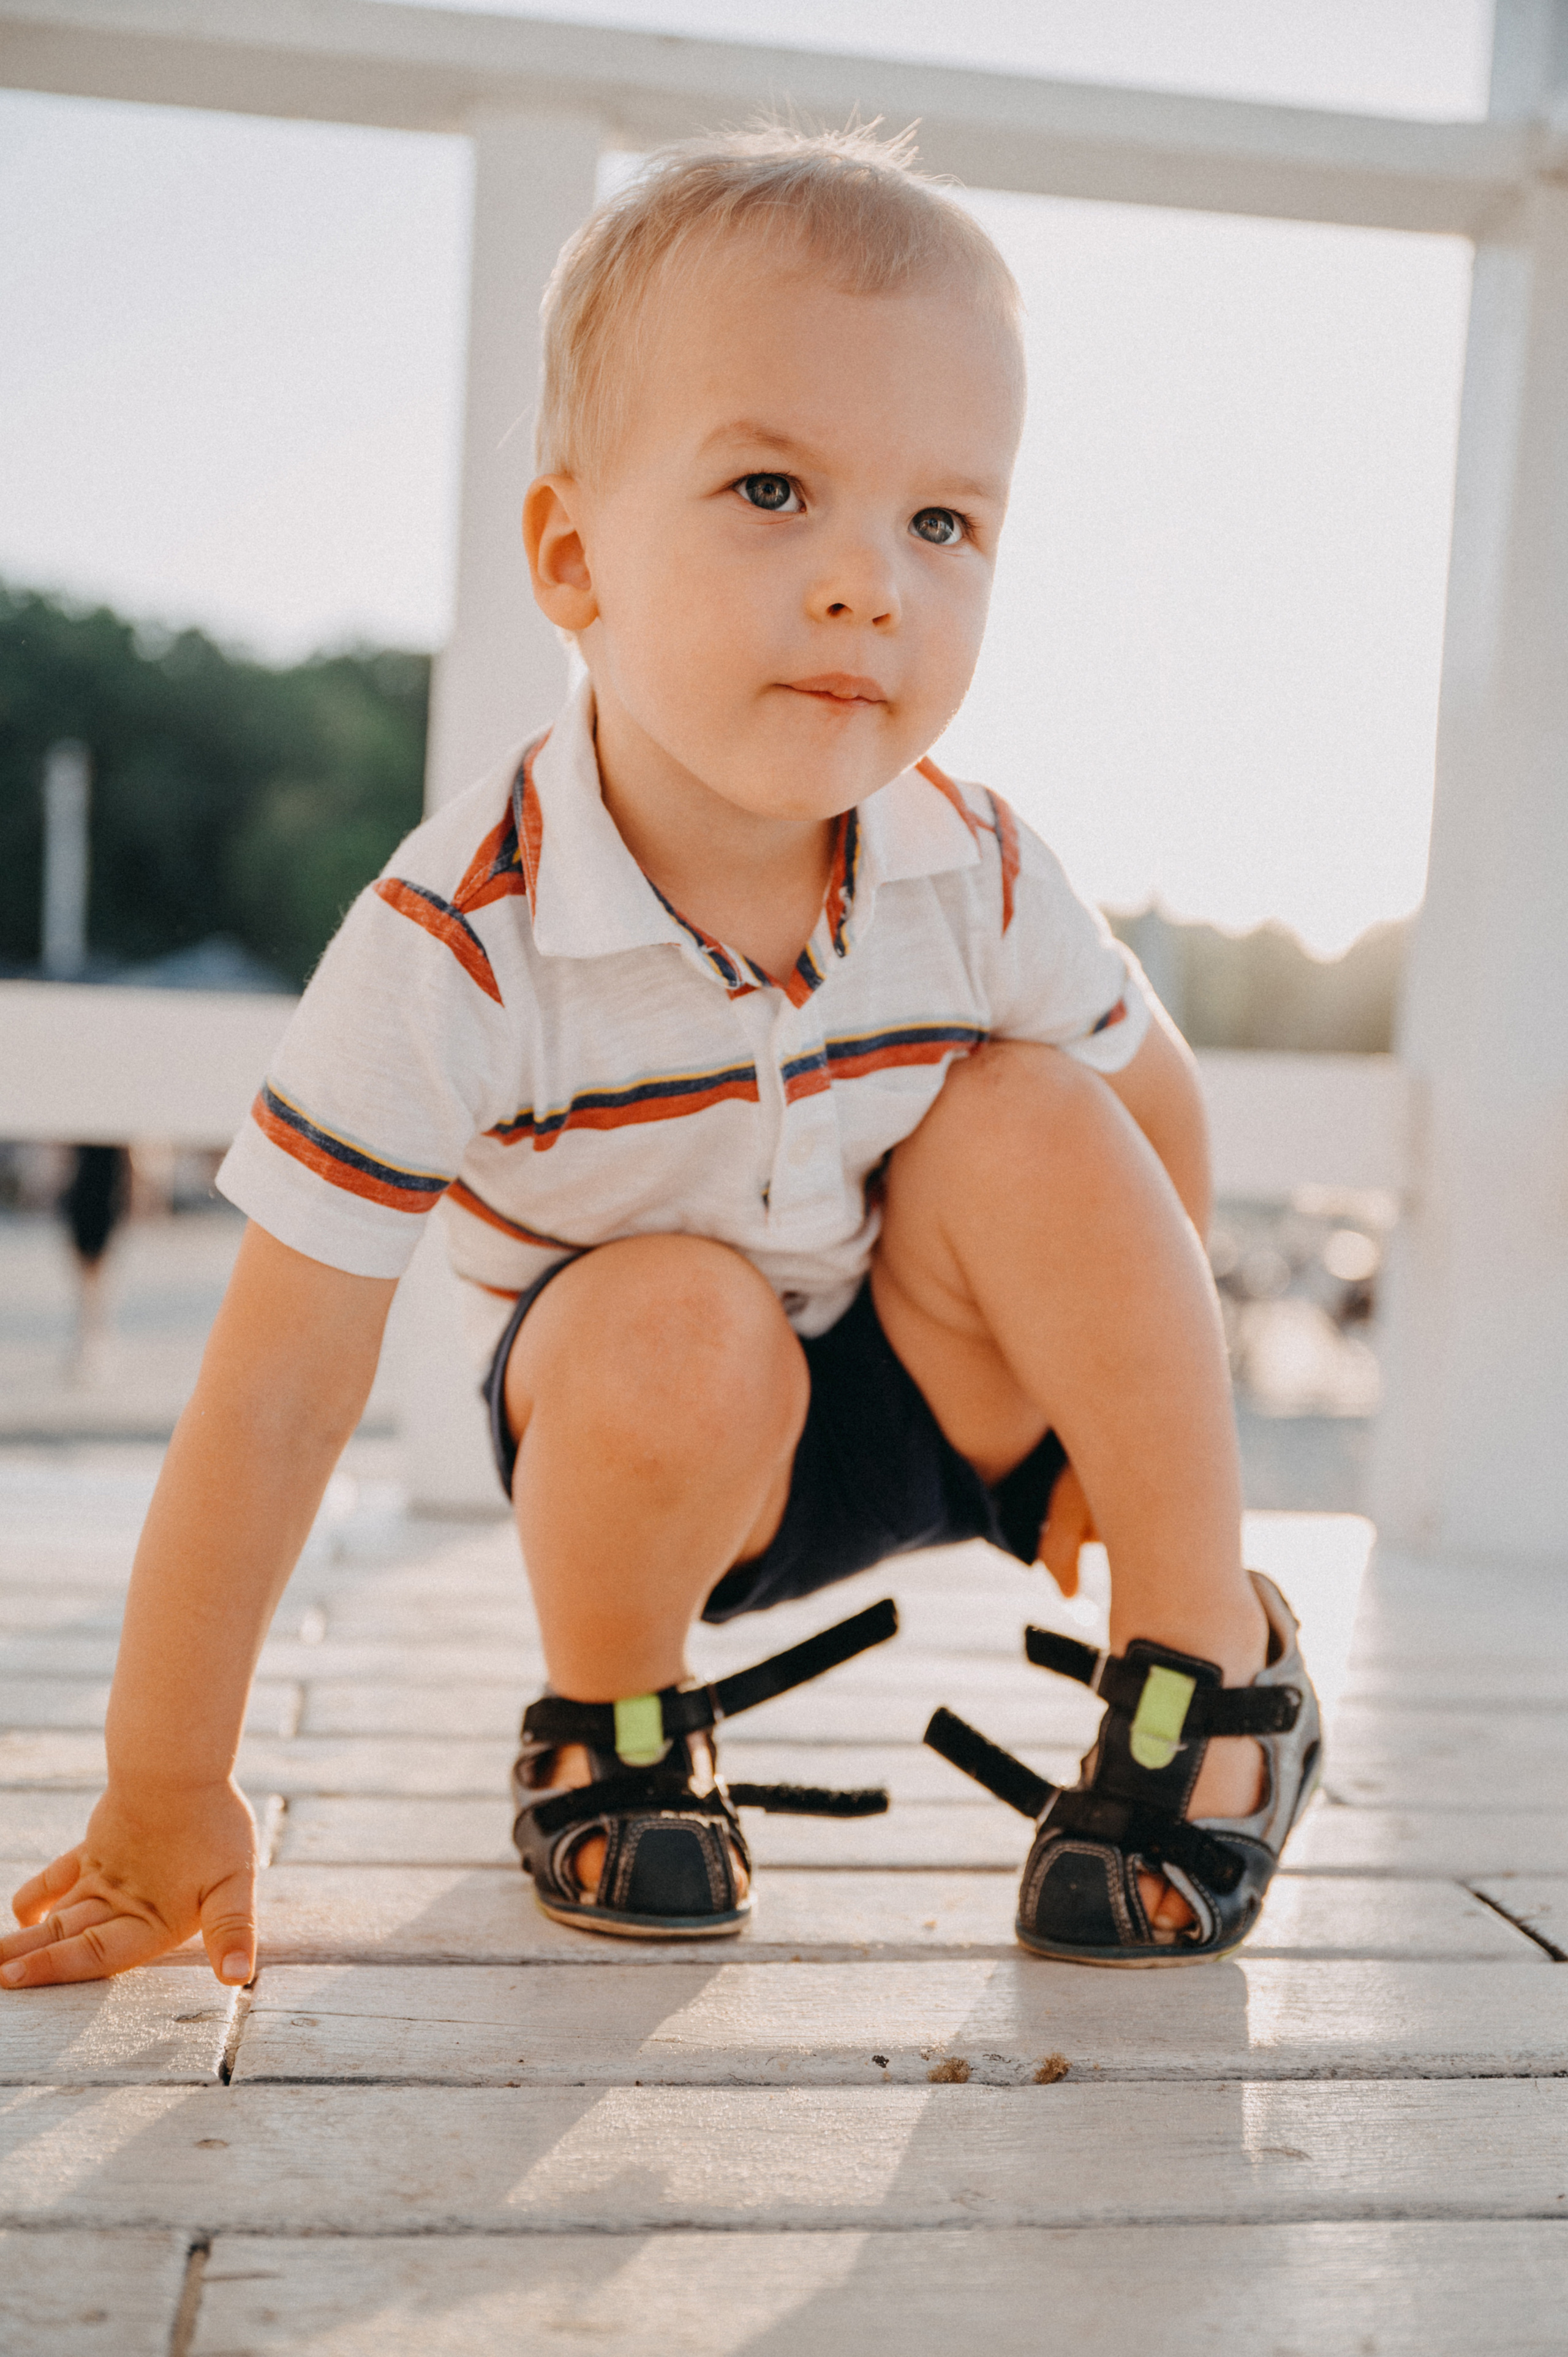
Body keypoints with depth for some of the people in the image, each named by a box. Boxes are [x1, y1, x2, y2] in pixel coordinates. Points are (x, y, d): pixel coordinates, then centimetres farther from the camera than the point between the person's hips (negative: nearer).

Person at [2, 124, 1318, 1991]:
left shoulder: (983, 884, -20)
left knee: (1031, 1120, -25)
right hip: (655, 1442, -2)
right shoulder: (449, 948, -30)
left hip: (952, 1393, 3)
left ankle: (1209, 1679, -7)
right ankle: (610, 1730, -2)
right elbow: (276, 1396, -26)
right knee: (679, 1323, -35)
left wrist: (1131, 1414, 0)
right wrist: (166, 1791, -20)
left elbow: (1156, 1116, 2)